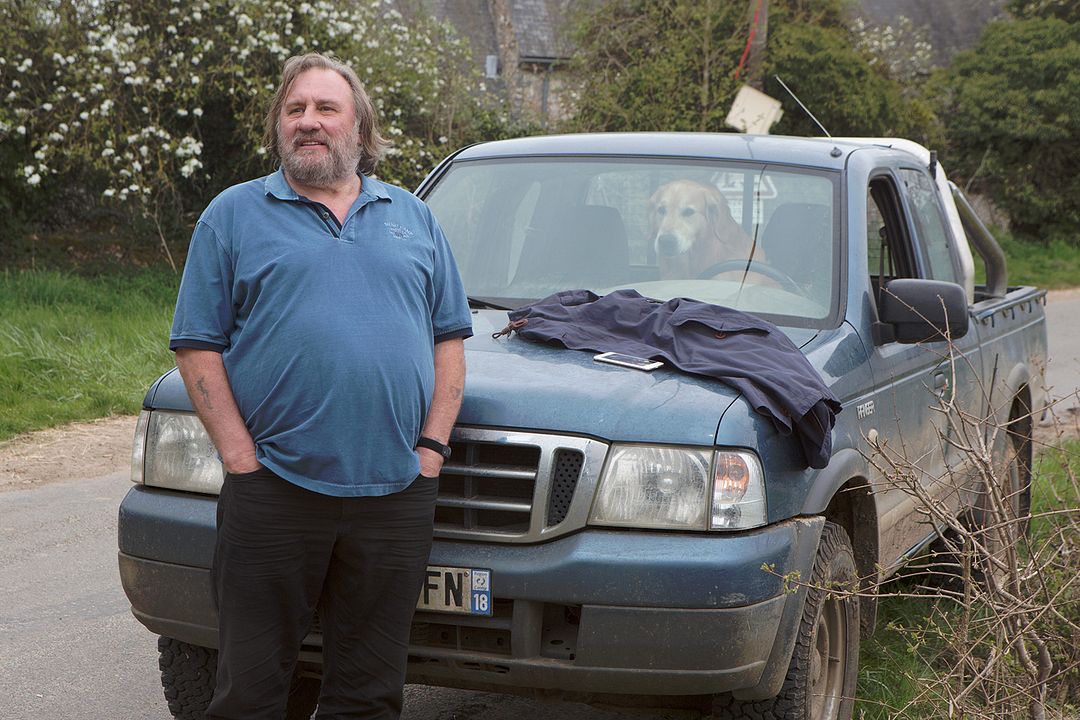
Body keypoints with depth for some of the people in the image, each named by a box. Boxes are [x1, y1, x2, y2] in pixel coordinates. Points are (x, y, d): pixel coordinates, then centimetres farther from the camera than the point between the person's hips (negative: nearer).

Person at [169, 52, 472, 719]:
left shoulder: (412, 216, 16)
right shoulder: (235, 214, 7)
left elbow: (449, 337, 15)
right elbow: (198, 345, 2)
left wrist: (431, 447, 2)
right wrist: (241, 457, -8)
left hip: (396, 491, 2)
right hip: (274, 491, -2)